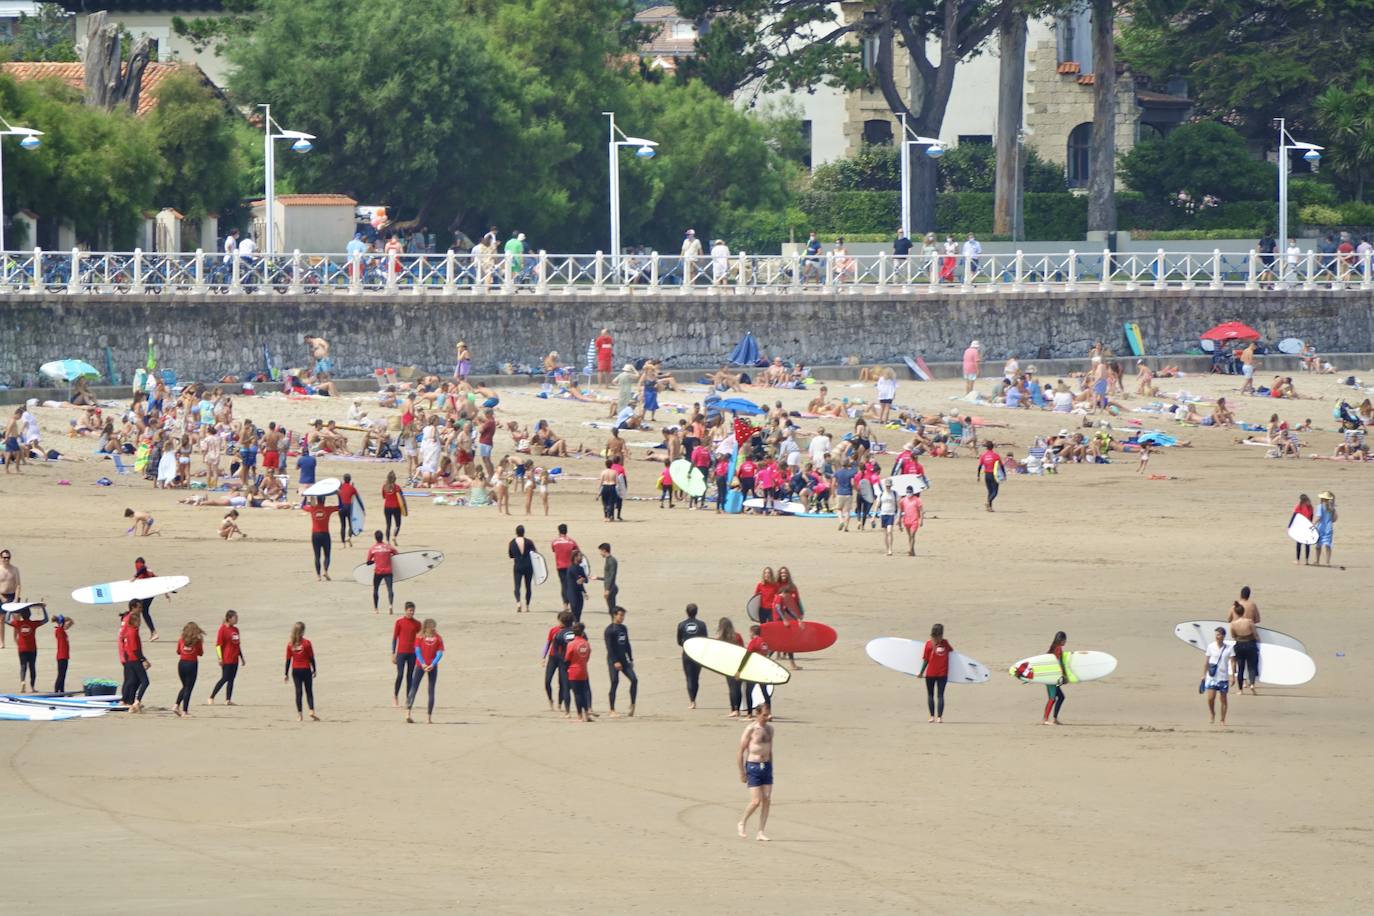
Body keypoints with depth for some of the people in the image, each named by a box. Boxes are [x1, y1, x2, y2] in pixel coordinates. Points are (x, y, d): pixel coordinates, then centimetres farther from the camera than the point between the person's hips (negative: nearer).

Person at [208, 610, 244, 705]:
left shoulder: (235, 629, 13)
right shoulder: (223, 629, -9)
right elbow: (218, 644, -12)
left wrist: (242, 657, 21)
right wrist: (220, 658, -16)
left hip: (234, 659, 7)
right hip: (226, 659, -7)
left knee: (231, 679, 5)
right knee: (224, 679, -8)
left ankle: (228, 700, 7)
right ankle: (211, 698, -2)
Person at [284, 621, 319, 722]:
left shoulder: (290, 644, -2)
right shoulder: (306, 643, -9)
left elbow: (288, 659, 1)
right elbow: (311, 658, -5)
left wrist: (286, 674, 7)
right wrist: (314, 670, 6)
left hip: (295, 671, 2)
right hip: (306, 670, -2)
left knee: (298, 692, 5)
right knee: (309, 691, 4)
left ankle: (299, 715, 1)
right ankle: (311, 711, -10)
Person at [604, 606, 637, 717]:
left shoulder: (623, 628, 13)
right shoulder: (609, 630, -9)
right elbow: (609, 647, -14)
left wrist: (631, 659, 15)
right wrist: (615, 662, -20)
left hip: (623, 660, 6)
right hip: (613, 661, -6)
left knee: (634, 679, -7)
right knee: (614, 683, -6)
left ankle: (632, 706, 2)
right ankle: (612, 711, 0)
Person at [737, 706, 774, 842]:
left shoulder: (769, 728, 9)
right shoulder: (751, 729, -10)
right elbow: (741, 751, -8)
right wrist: (742, 773, -9)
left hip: (766, 766, 6)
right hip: (753, 767, -6)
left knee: (767, 801, -1)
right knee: (756, 801, -11)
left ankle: (761, 832, 5)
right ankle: (743, 822, 15)